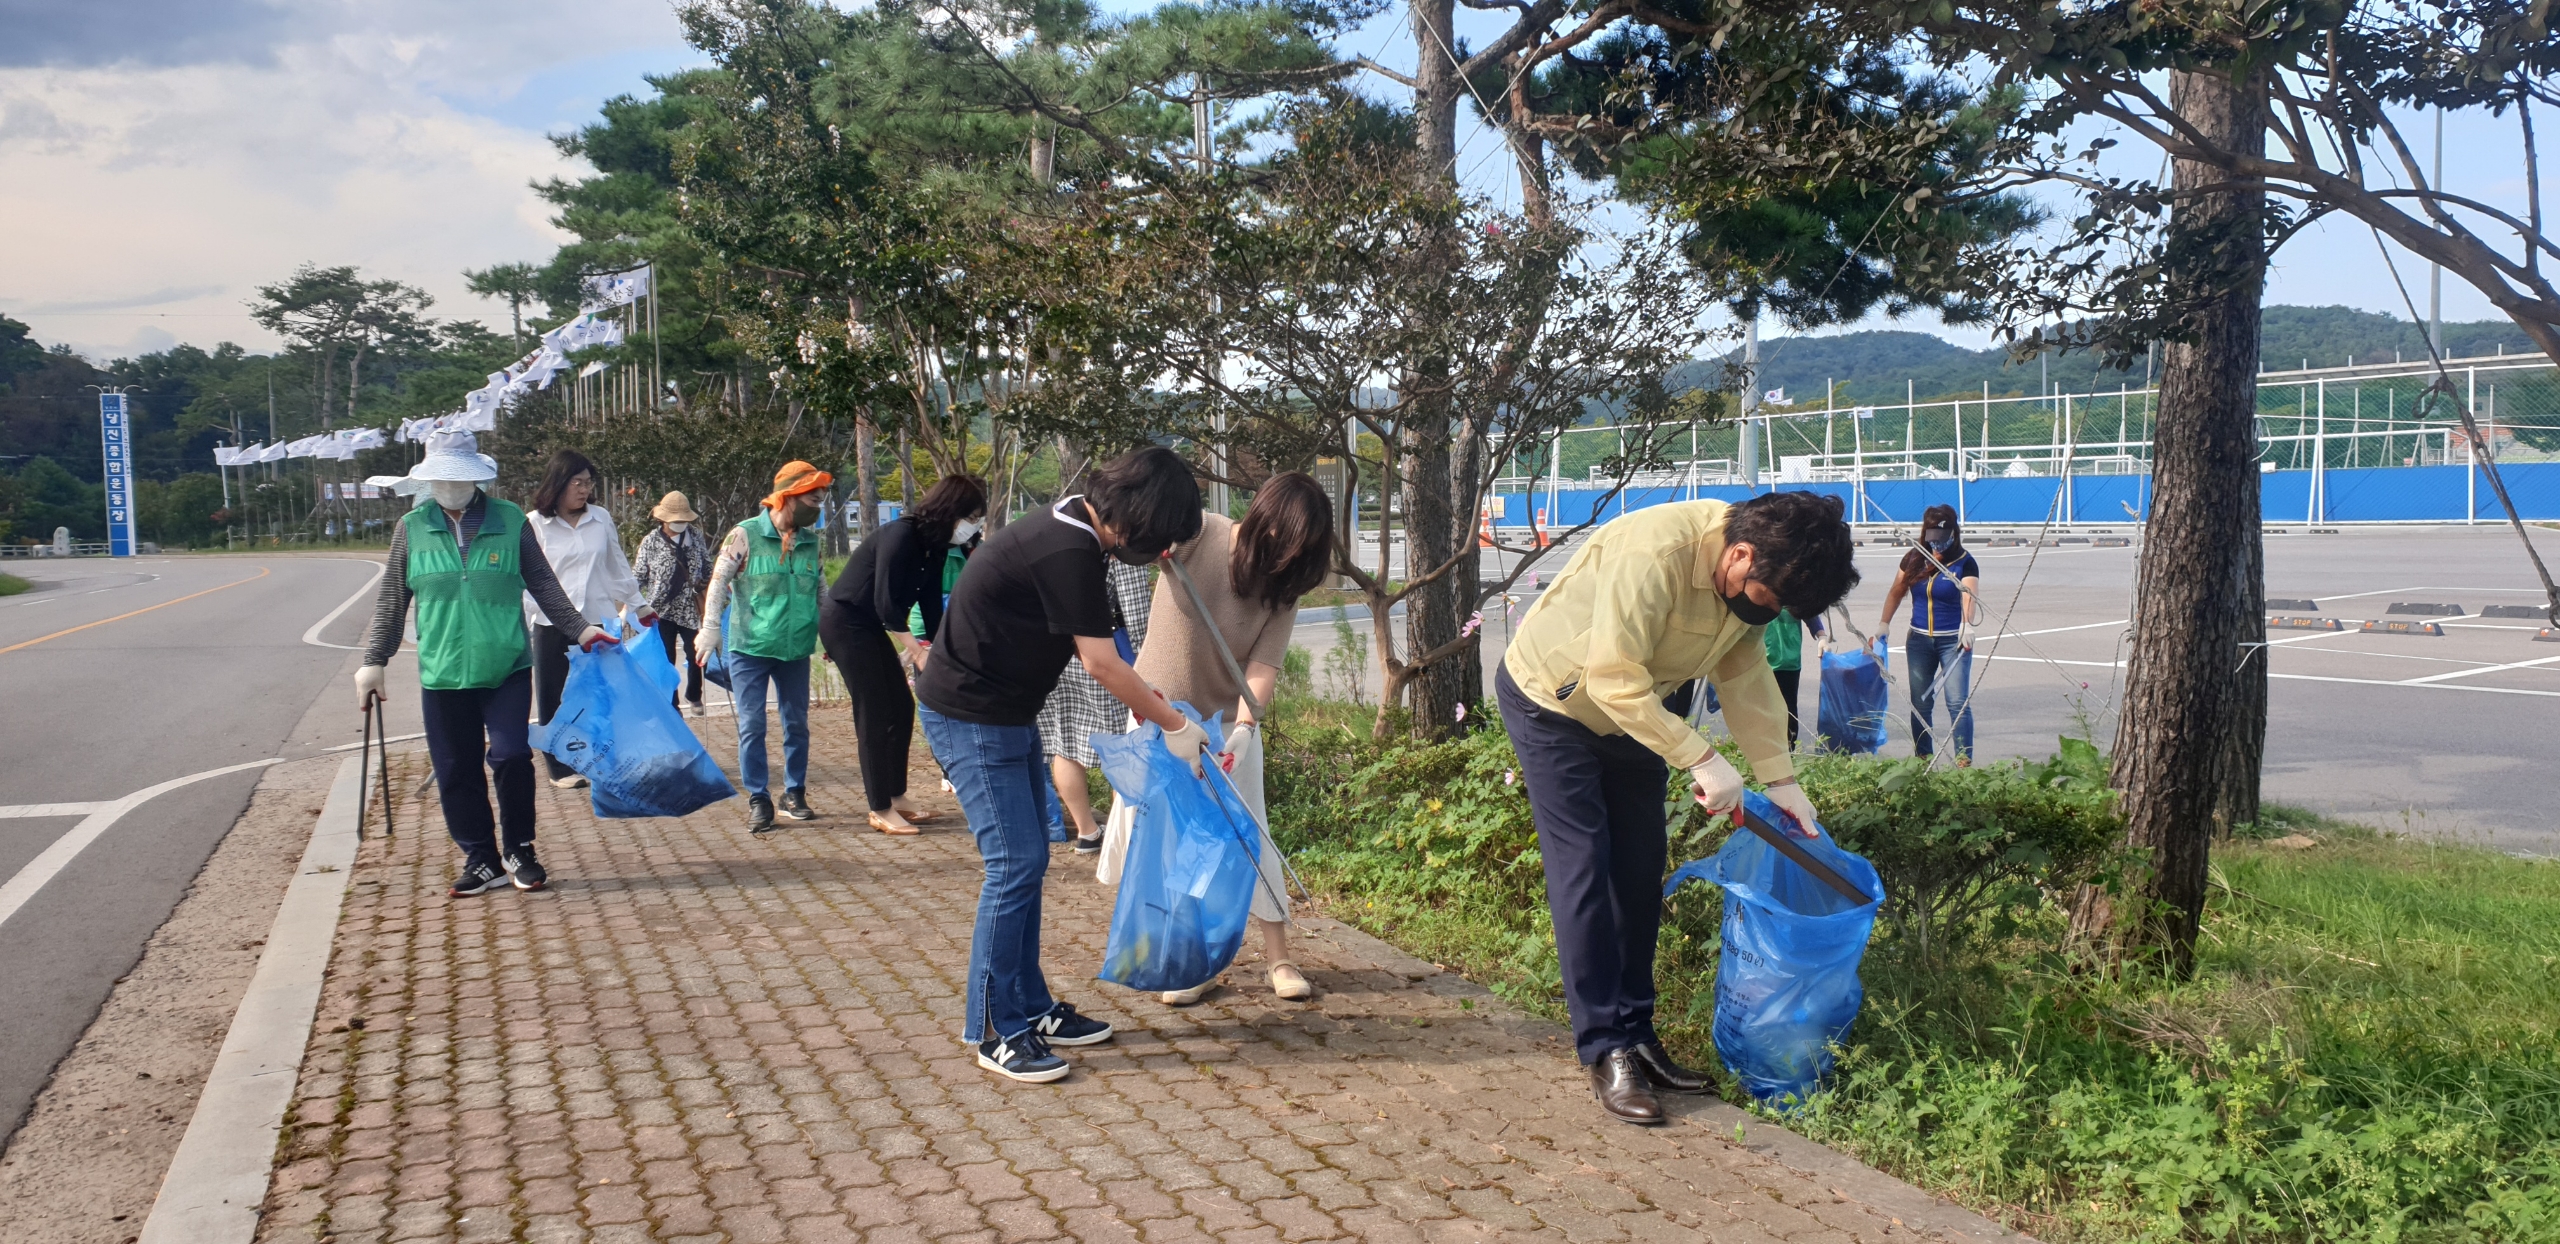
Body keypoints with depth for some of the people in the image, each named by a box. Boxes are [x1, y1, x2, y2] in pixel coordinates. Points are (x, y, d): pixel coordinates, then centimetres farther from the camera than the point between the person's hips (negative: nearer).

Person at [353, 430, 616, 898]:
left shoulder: (511, 521, 2)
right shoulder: (411, 529, 6)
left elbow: (543, 584, 7)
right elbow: (391, 601, 10)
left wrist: (580, 629, 0)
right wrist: (373, 661, 7)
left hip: (507, 669, -2)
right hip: (442, 675, 2)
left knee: (511, 757, -8)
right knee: (456, 772, 5)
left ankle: (518, 853, 11)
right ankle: (481, 861, 18)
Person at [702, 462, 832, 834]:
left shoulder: (810, 542, 7)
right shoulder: (745, 535, -8)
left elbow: (822, 590, 17)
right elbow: (719, 583, -7)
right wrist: (711, 628, -13)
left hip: (796, 650, 4)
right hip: (749, 648, -4)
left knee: (797, 723, 10)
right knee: (752, 725, -1)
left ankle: (794, 792, 23)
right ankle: (758, 799, 8)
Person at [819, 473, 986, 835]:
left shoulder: (933, 545, 2)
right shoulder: (901, 535, -24)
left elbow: (931, 604, 6)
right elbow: (885, 602, -26)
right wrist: (917, 650, -27)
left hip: (870, 627, 9)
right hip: (844, 622, -9)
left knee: (902, 707, 9)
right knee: (874, 714, -8)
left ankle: (897, 797, 18)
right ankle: (880, 810, -1)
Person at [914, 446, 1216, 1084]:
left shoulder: (1069, 529, 5)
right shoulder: (1068, 551, -25)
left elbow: (1087, 646, 16)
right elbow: (1102, 664, -21)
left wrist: (1144, 697, 9)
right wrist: (1176, 726, -11)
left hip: (1007, 714, 10)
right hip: (970, 719, -10)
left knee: (1029, 858, 13)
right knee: (1014, 864, -9)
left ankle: (1031, 1009, 22)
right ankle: (995, 1031, 1)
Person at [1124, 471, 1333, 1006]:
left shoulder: (1282, 589, -9)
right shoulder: (1198, 532, -16)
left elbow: (1263, 666, -18)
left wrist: (1243, 727, -34)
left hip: (1227, 722, 1)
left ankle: (1278, 958, 14)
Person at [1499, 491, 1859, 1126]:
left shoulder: (1749, 575, -10)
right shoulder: (1653, 555, -37)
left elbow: (1745, 674, -1)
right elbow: (1613, 679, -37)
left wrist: (1780, 779, -7)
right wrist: (1702, 760, -35)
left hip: (1630, 712, 8)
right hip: (1552, 703, -8)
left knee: (1640, 870, 6)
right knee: (1584, 872, -10)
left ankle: (1635, 1036, 15)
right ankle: (1607, 1054, -4)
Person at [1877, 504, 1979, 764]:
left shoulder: (1965, 563, -9)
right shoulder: (1914, 558, 3)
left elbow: (1969, 596, -26)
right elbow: (1896, 592, 13)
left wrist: (1967, 625, -43)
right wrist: (1884, 624, 5)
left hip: (1954, 640, -4)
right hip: (1919, 639, 4)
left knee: (1958, 701, -12)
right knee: (1920, 703, 7)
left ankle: (1964, 760, -11)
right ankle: (1922, 761, 15)